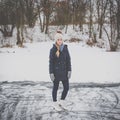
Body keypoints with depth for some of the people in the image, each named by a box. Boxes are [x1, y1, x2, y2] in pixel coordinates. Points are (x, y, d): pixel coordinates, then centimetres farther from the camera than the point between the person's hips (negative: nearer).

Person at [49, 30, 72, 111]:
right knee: (55, 88, 8)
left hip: (64, 72, 4)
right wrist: (51, 73, -12)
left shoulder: (65, 48, 0)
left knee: (66, 87, 5)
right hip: (56, 72, -4)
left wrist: (69, 71, -4)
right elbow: (51, 62, -8)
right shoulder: (53, 50, -10)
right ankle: (55, 103, 25)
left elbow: (68, 60, 3)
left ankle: (62, 101, 28)